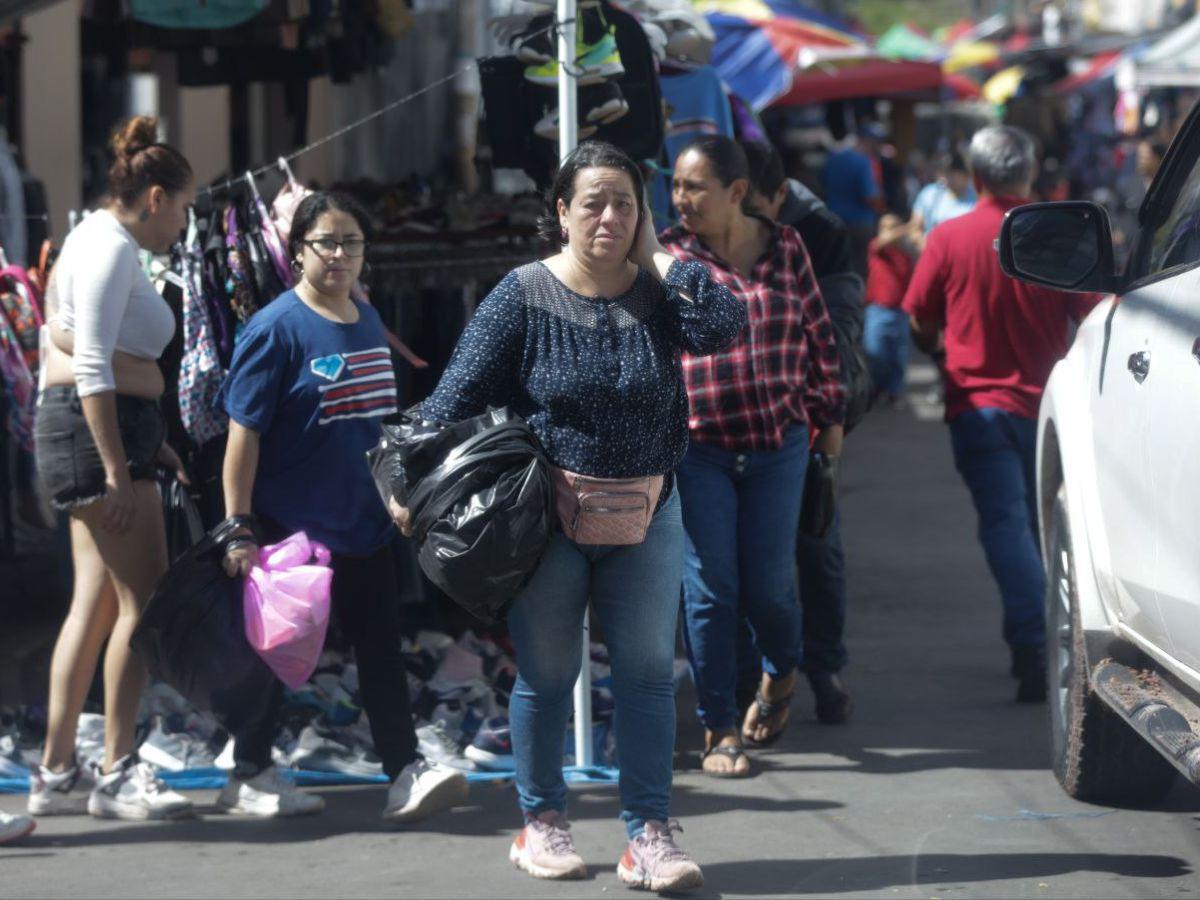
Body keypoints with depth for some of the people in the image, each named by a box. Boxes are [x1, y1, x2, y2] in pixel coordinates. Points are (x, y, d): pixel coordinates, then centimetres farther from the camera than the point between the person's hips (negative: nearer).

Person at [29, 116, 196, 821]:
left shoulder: (108, 243, 21)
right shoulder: (112, 247, -11)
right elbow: (92, 366, -20)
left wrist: (149, 445, 22)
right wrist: (117, 467, -24)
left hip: (112, 433, 11)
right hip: (96, 430, -11)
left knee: (97, 605, 10)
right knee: (145, 601, -11)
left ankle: (57, 774, 11)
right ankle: (118, 774, -11)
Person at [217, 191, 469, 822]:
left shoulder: (367, 321, 9)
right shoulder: (276, 327, -12)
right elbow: (244, 432, -14)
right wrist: (239, 530, -17)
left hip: (362, 526, 6)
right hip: (288, 526, -6)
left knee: (382, 649, 2)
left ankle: (407, 775, 0)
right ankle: (249, 776, 17)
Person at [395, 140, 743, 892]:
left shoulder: (655, 291, 2)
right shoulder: (524, 297, -6)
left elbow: (721, 326, -17)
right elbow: (459, 395, -7)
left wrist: (659, 259, -10)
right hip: (547, 517, -2)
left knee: (648, 673, 0)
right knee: (547, 675, 7)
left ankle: (650, 832, 4)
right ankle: (542, 821, 22)